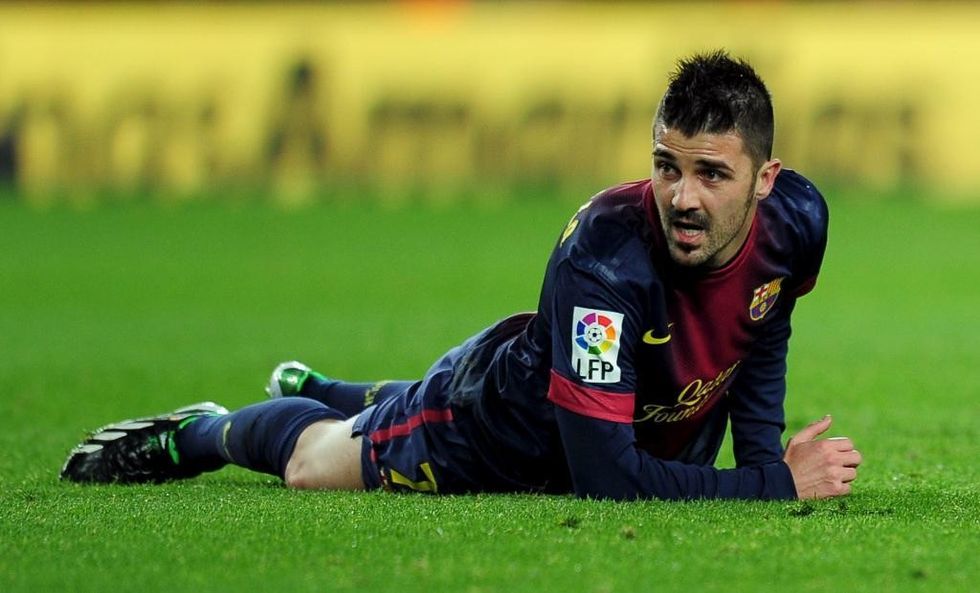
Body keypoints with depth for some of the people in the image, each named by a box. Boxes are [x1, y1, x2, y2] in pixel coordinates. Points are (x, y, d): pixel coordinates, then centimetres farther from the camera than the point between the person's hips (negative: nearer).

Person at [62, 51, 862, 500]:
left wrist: (763, 445, -10)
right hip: (492, 435, -6)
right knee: (309, 460, 21)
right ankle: (197, 432, 52)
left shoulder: (796, 222, -26)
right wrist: (776, 484, -41)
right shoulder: (605, 252, -46)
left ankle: (314, 390, 67)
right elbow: (605, 473, -45)